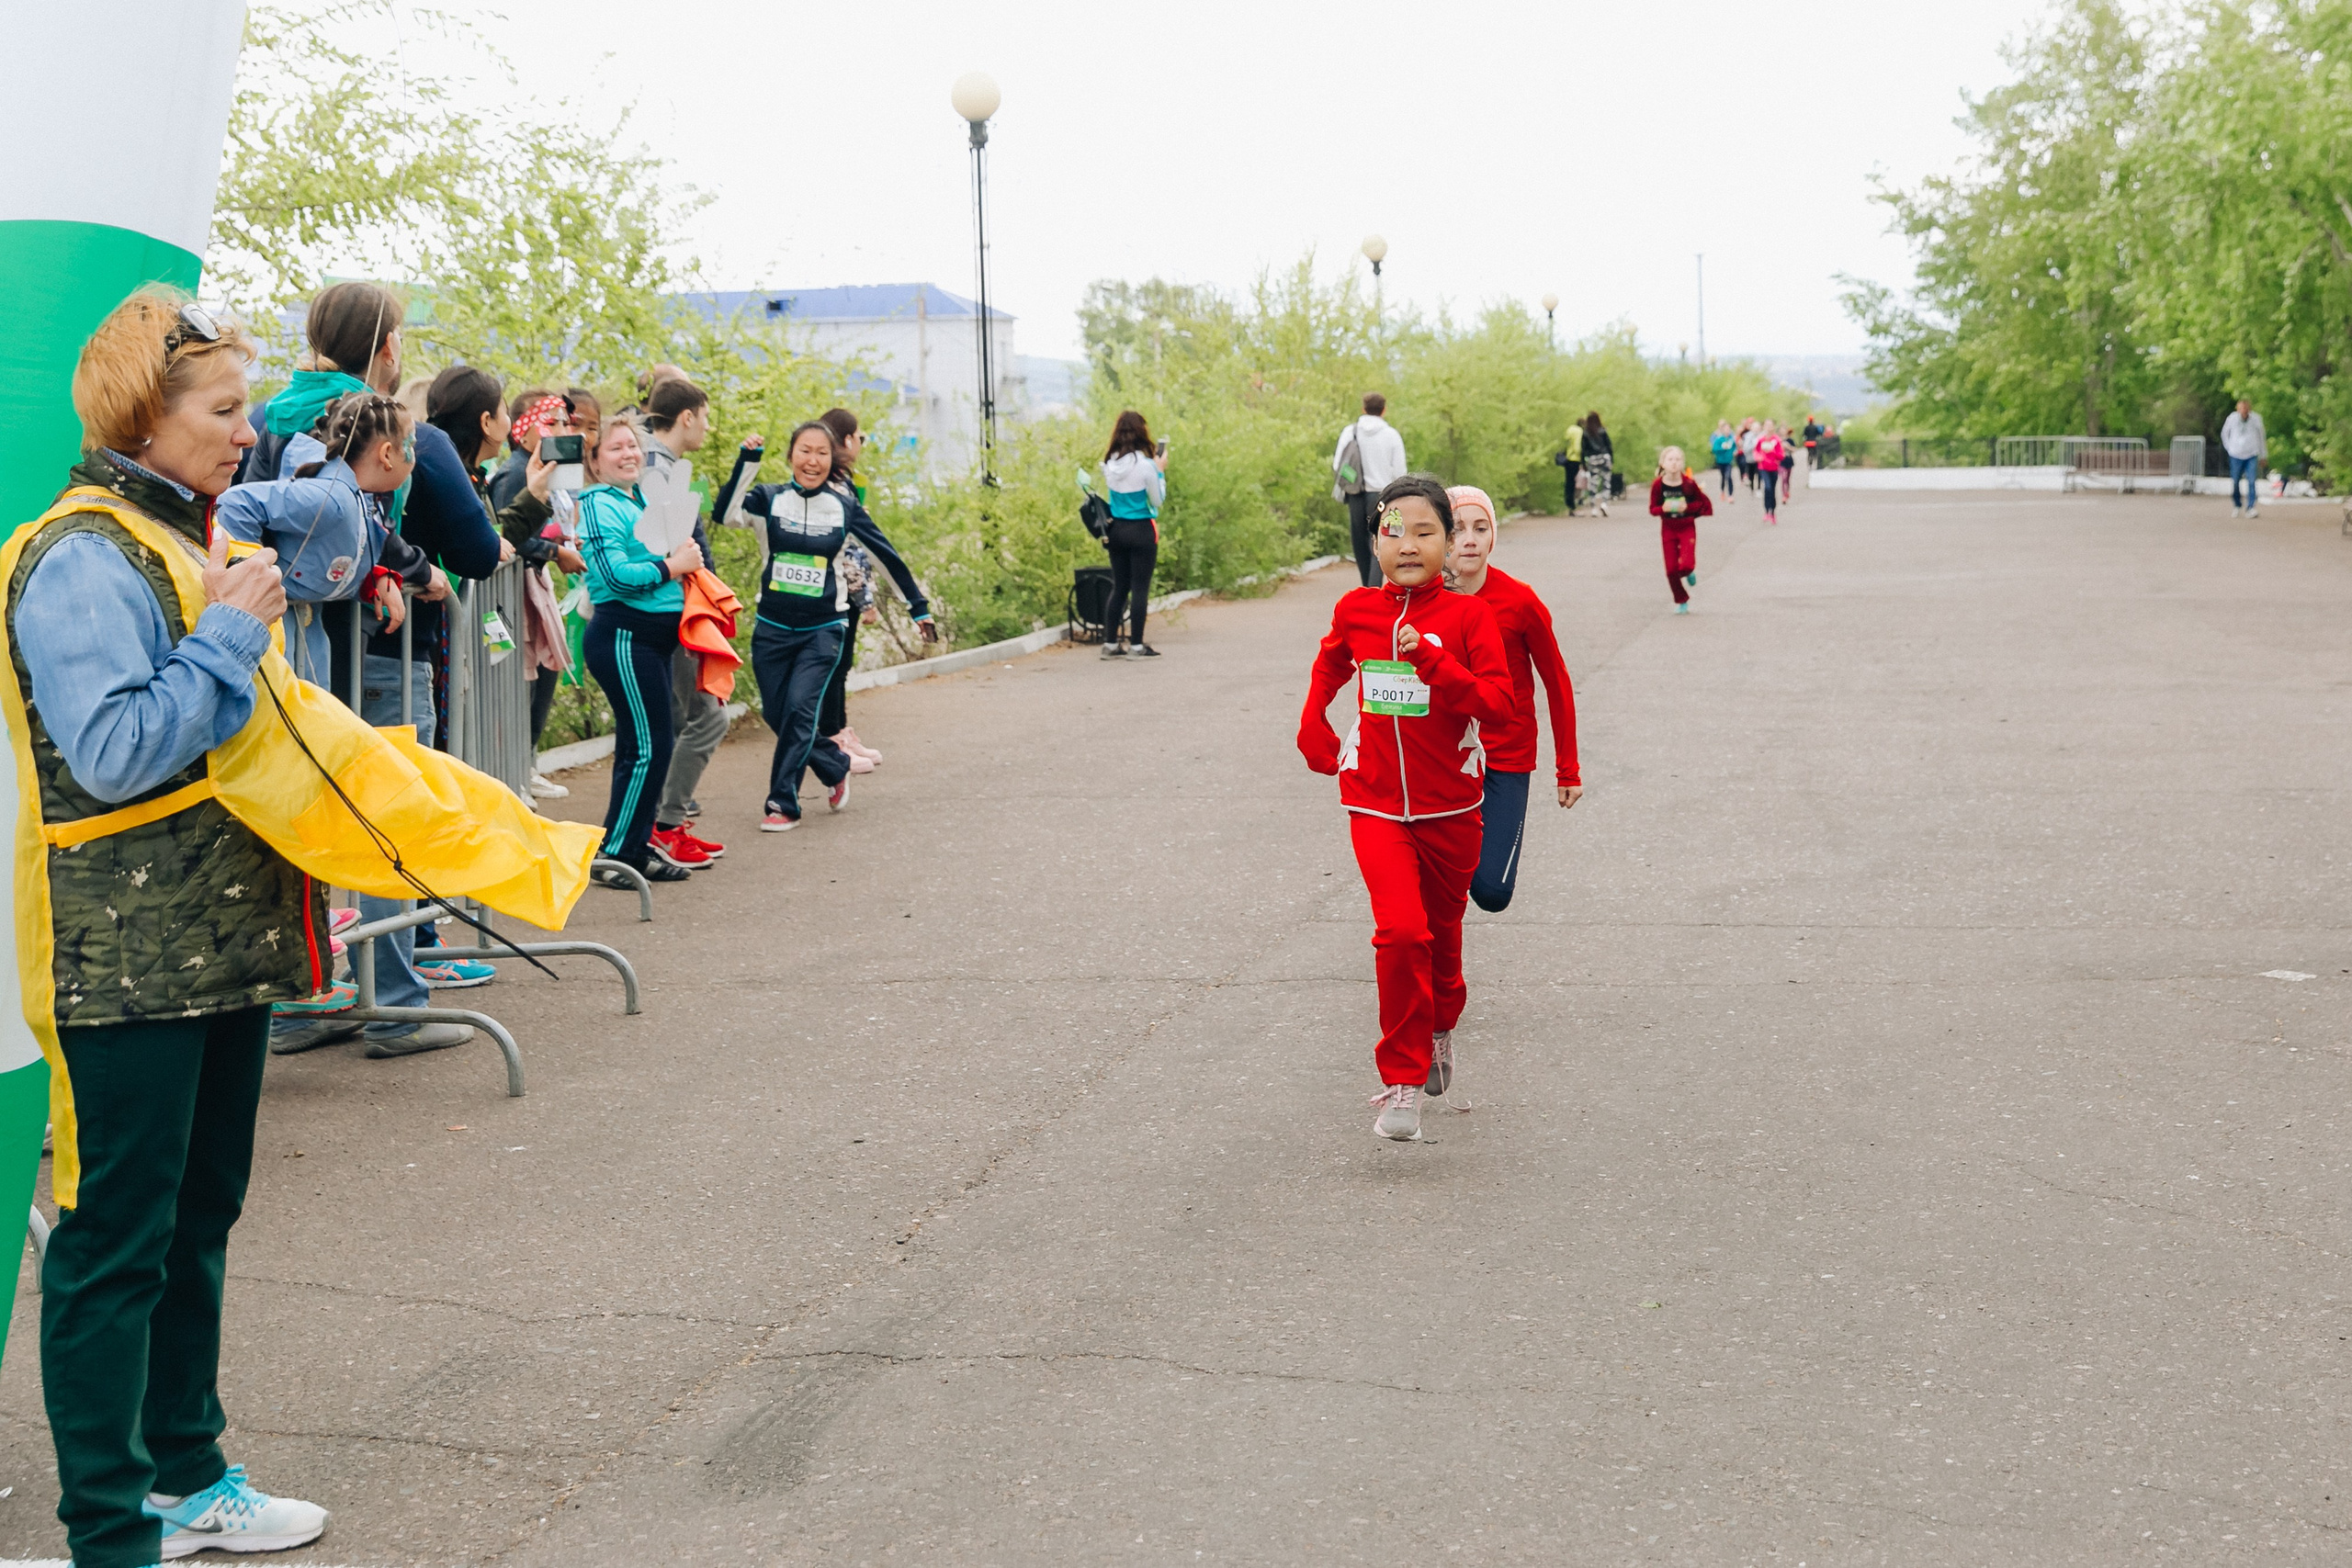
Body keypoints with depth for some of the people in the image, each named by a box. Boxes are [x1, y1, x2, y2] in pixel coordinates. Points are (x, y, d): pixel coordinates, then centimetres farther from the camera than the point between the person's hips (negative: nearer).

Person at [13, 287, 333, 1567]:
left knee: (200, 1219, 17)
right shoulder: (82, 562, -14)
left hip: (222, 938, 10)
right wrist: (229, 632, -20)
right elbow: (116, 752, -24)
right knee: (116, 1242, -2)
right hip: (128, 963, -10)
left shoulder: (198, 537, 15)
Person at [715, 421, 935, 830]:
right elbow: (726, 512, -22)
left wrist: (919, 607, 12)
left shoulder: (845, 508, 0)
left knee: (800, 708, -14)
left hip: (823, 630, -2)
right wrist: (747, 462, -30)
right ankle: (835, 766, 31)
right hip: (772, 628, 2)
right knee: (776, 715, 5)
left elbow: (886, 556, 8)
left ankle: (783, 803, -3)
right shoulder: (769, 499, -2)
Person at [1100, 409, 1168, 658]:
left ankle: (1110, 643, 14)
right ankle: (1136, 645, 2)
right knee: (1140, 588, 1)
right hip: (1142, 530, -5)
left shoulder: (1109, 463, 0)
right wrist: (1160, 471, 3)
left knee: (1119, 587, 13)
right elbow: (1157, 500, -7)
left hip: (1117, 530, 6)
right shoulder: (1145, 465, -16)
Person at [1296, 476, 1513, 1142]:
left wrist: (1432, 659, -28)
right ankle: (1402, 1083, -9)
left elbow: (1498, 704, -18)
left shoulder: (1467, 614, -8)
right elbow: (1327, 670, 22)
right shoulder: (1355, 611, -1)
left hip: (1451, 805, 0)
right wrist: (1317, 740, 14)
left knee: (1441, 929, 19)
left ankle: (1439, 1031, 48)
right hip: (1376, 804, 0)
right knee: (1400, 930, -18)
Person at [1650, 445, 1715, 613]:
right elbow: (1653, 509, -2)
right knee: (1671, 569, 3)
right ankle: (1681, 601, 24)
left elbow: (1704, 503, -2)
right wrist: (1663, 508, -24)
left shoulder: (1689, 483, -13)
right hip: (1668, 530, 2)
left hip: (1687, 528, -2)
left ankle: (1689, 572, 21)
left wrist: (1688, 507, -19)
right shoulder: (1657, 485, -11)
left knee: (1686, 565, -18)